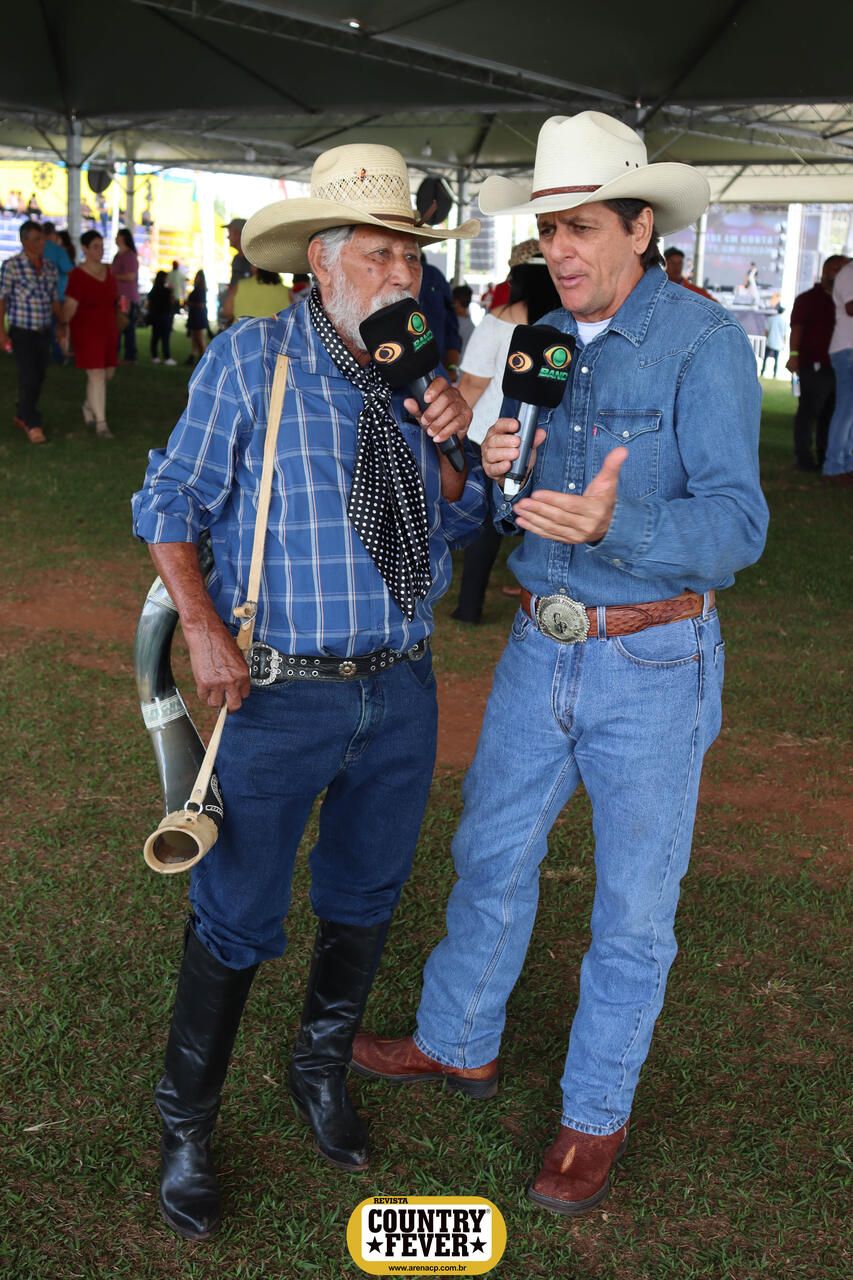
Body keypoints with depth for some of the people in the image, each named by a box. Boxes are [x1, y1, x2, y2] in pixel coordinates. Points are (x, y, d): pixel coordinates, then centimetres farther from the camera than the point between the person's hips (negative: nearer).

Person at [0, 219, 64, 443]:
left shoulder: (50, 268, 7)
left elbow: (55, 300, 13)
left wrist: (61, 324, -2)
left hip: (44, 332, 5)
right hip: (22, 332, -5)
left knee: (39, 378, 12)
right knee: (29, 378, -8)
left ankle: (22, 416, 30)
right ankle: (33, 425, 1)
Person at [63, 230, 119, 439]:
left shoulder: (108, 271, 5)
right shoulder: (78, 275, -15)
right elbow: (70, 306, -19)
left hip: (108, 330, 7)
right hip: (87, 332, -7)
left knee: (107, 373, 14)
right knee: (96, 375, -10)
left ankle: (89, 406, 38)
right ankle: (100, 423, -7)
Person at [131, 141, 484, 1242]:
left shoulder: (417, 370, 5)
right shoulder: (250, 358, -9)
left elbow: (457, 525, 11)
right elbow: (172, 502, -4)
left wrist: (446, 444, -9)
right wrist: (203, 628, -16)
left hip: (401, 687, 5)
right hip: (281, 693, -5)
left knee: (365, 897, 19)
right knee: (237, 917, 4)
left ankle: (322, 1069, 44)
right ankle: (186, 1127, 26)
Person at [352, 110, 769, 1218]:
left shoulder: (704, 342, -14)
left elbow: (736, 522, -24)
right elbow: (501, 513, 10)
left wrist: (614, 524, -41)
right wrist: (494, 470, -13)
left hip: (654, 666, -5)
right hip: (540, 649, 6)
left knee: (634, 906, 9)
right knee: (491, 855, 18)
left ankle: (597, 1114, 29)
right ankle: (461, 1045, 41)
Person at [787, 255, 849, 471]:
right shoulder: (808, 299, 0)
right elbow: (796, 327, -9)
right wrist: (794, 354, -21)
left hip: (838, 366, 7)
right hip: (814, 366, -6)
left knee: (831, 413, 8)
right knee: (808, 411, -5)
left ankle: (825, 455, 14)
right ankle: (803, 457, -3)